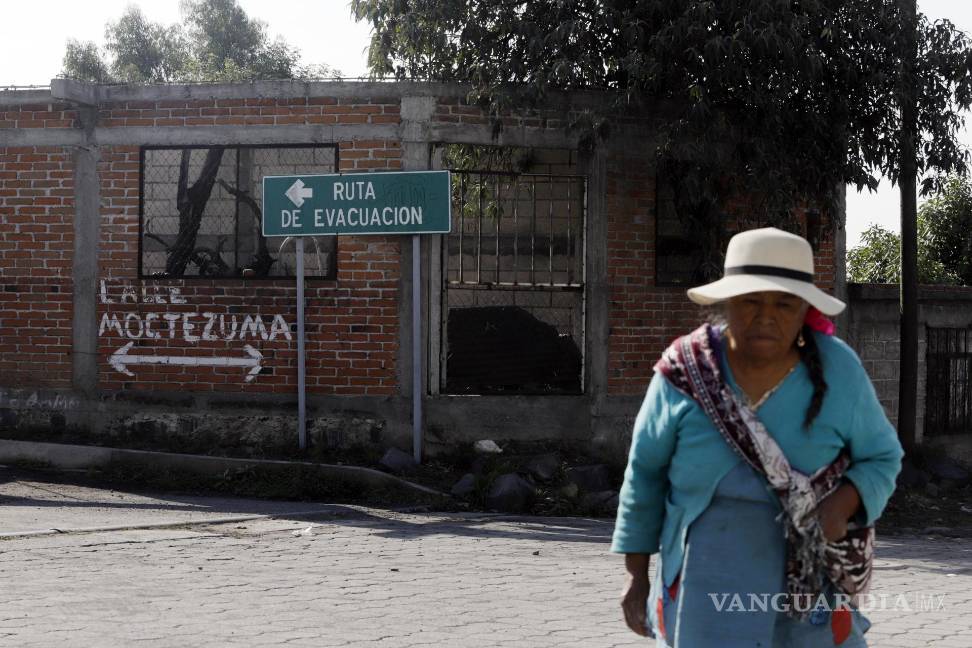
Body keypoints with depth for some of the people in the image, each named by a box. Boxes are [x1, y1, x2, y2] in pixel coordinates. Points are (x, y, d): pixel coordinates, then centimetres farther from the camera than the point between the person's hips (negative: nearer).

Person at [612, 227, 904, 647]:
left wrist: (841, 505, -17)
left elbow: (881, 456, 4)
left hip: (810, 577, 0)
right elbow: (646, 470, 3)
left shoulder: (836, 369, -8)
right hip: (704, 579, 0)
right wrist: (636, 575, 5)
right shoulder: (685, 370, -8)